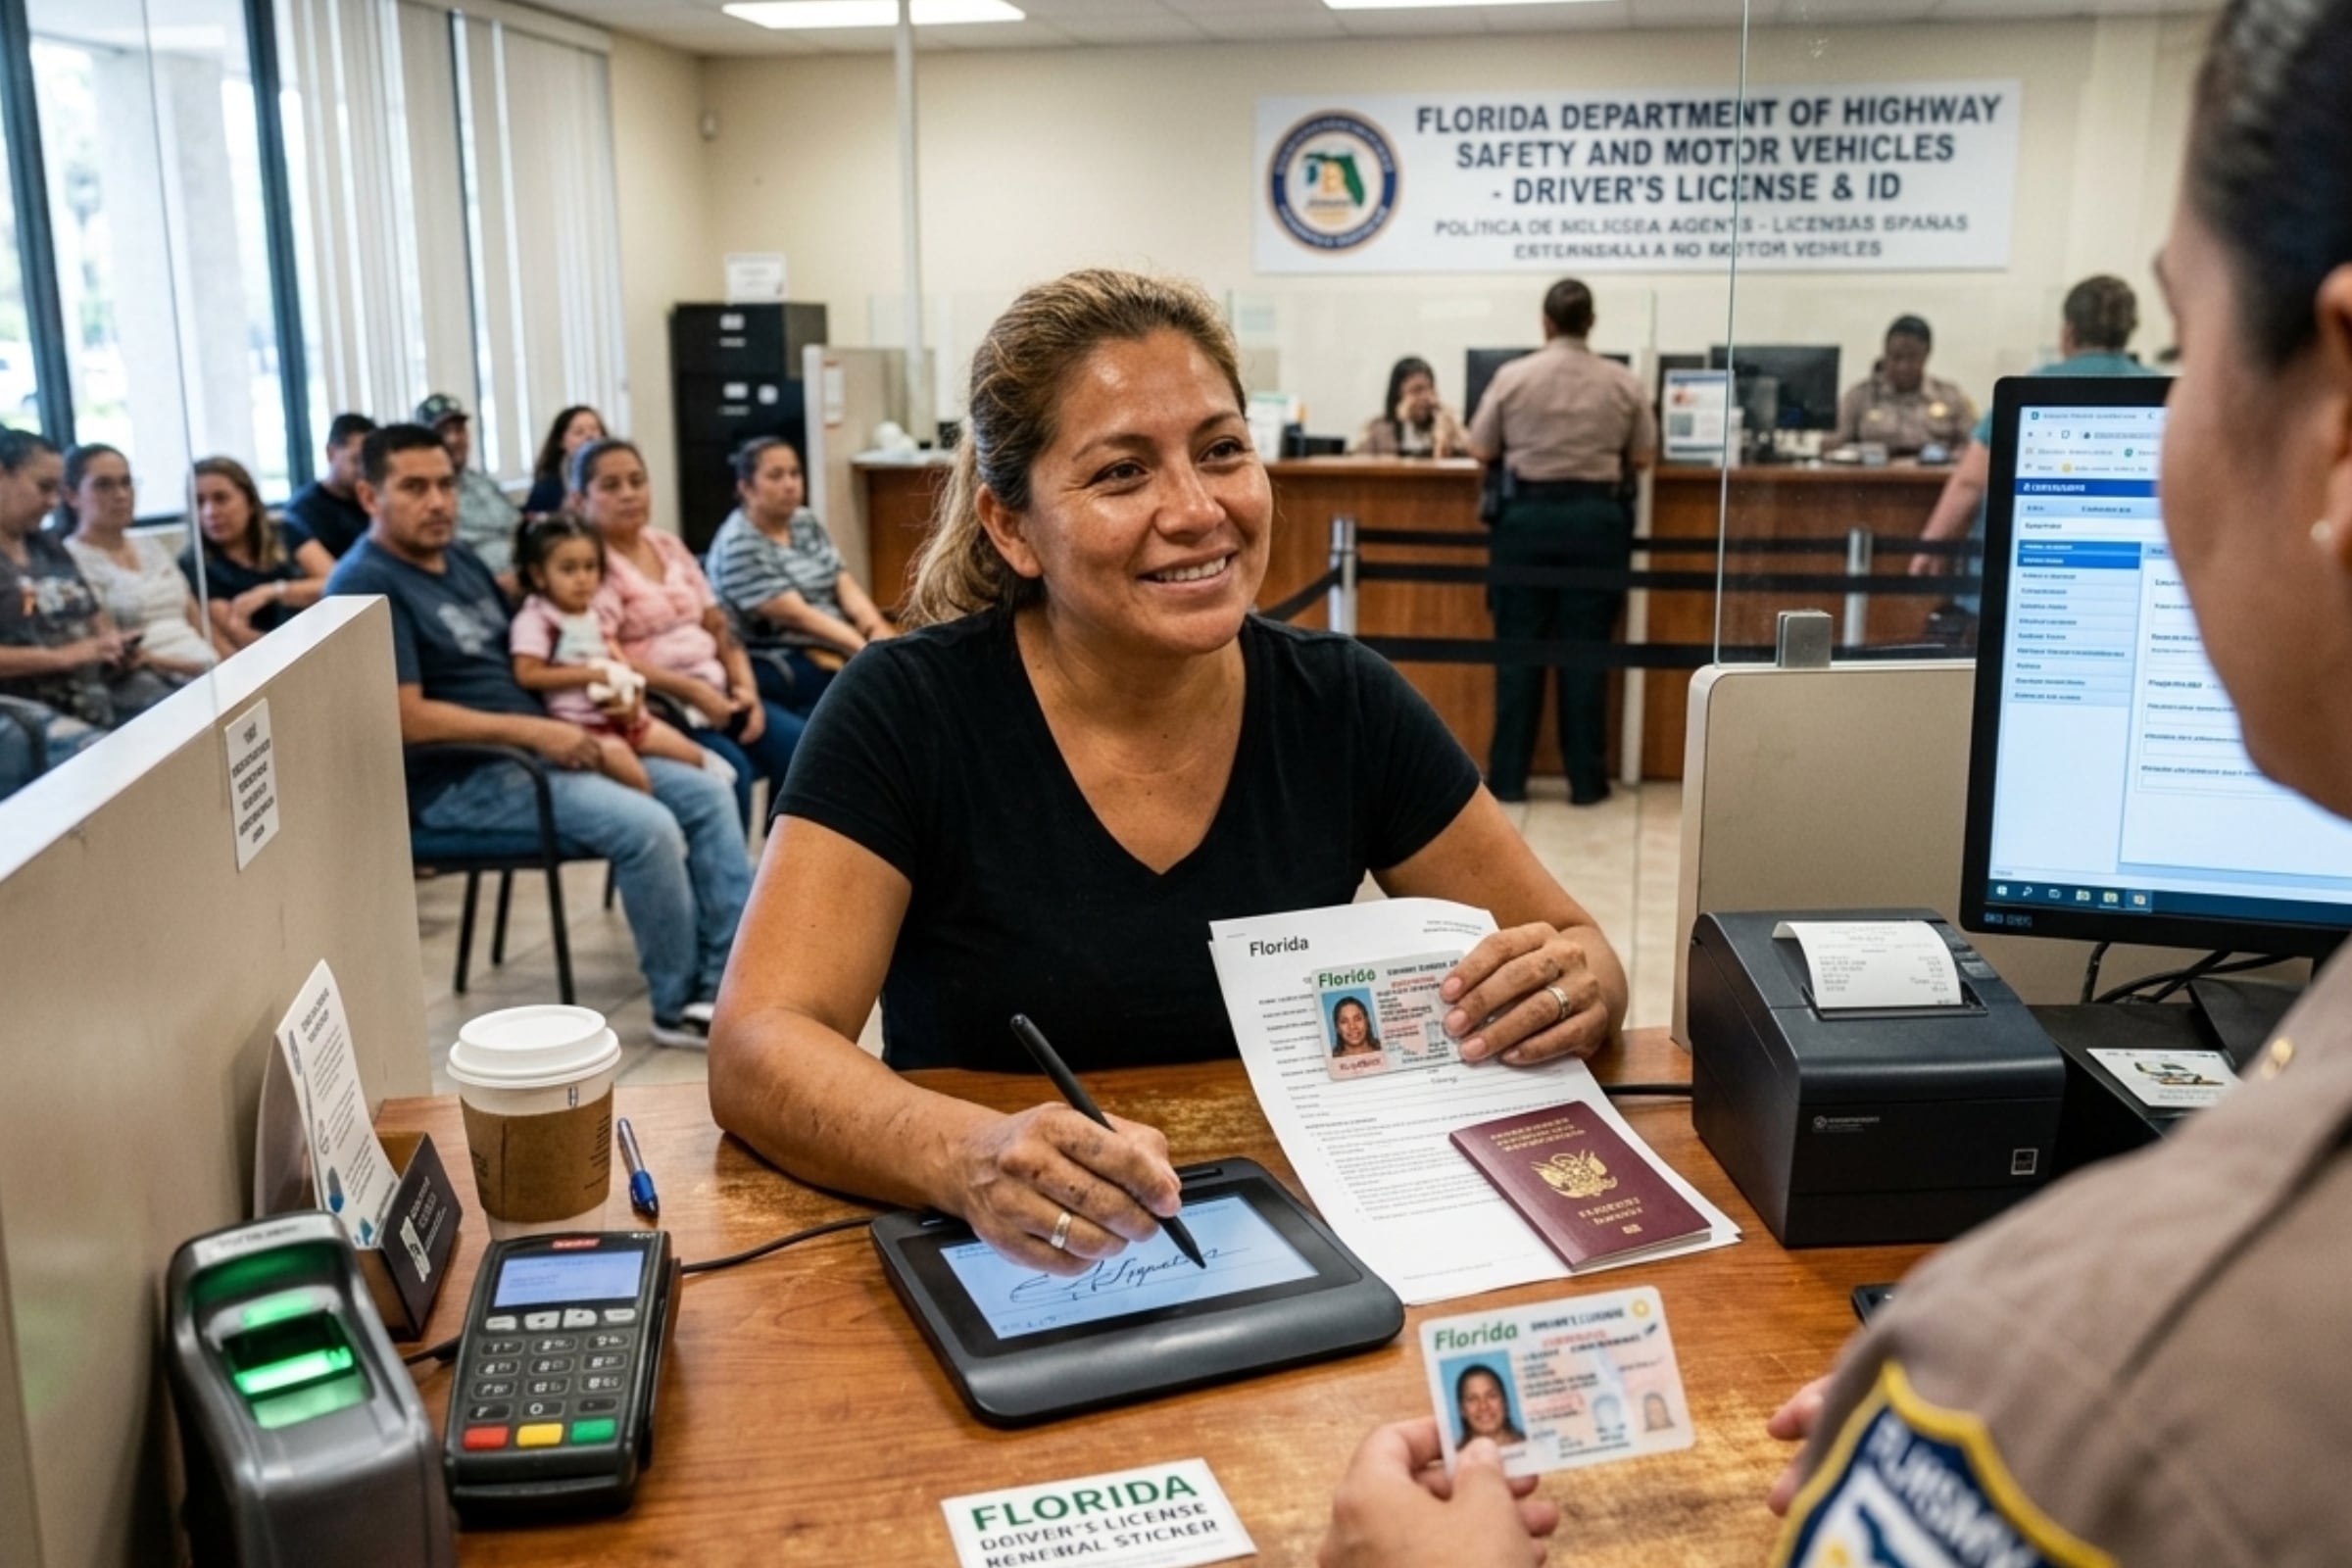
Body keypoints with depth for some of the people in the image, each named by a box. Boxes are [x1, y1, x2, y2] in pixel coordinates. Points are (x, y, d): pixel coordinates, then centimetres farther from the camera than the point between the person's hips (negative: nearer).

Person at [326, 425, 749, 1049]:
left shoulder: (460, 558, 15)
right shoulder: (367, 585, -13)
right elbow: (406, 719, -20)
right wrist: (532, 729, -19)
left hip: (541, 746, 10)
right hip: (460, 778, -10)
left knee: (705, 794, -1)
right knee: (647, 826, -26)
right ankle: (681, 1006, -8)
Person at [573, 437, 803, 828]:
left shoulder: (670, 546, 16)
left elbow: (719, 627, 14)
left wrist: (746, 686, -3)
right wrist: (691, 690, -21)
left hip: (717, 693, 7)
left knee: (799, 746, -13)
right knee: (730, 768, -30)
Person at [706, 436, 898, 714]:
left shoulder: (806, 522, 13)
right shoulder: (739, 545, -12)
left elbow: (845, 584, 7)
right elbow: (796, 615, -19)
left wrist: (877, 628, -14)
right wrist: (868, 649, -25)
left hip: (833, 644, 8)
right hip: (777, 664, -8)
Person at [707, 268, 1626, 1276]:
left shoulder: (1343, 706, -3)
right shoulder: (906, 713, -11)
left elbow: (1573, 948, 4)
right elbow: (759, 1047, -18)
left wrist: (1573, 987, -19)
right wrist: (973, 1158, -37)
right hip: (991, 1270, -4)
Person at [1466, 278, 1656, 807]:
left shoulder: (1512, 376, -3)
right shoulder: (1624, 383, 1)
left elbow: (1480, 450, 2)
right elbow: (1643, 456, 8)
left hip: (1526, 515, -1)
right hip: (1596, 517, 1)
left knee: (1518, 649, 5)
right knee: (1586, 651, 4)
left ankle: (1508, 777, 8)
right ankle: (1586, 780, 8)